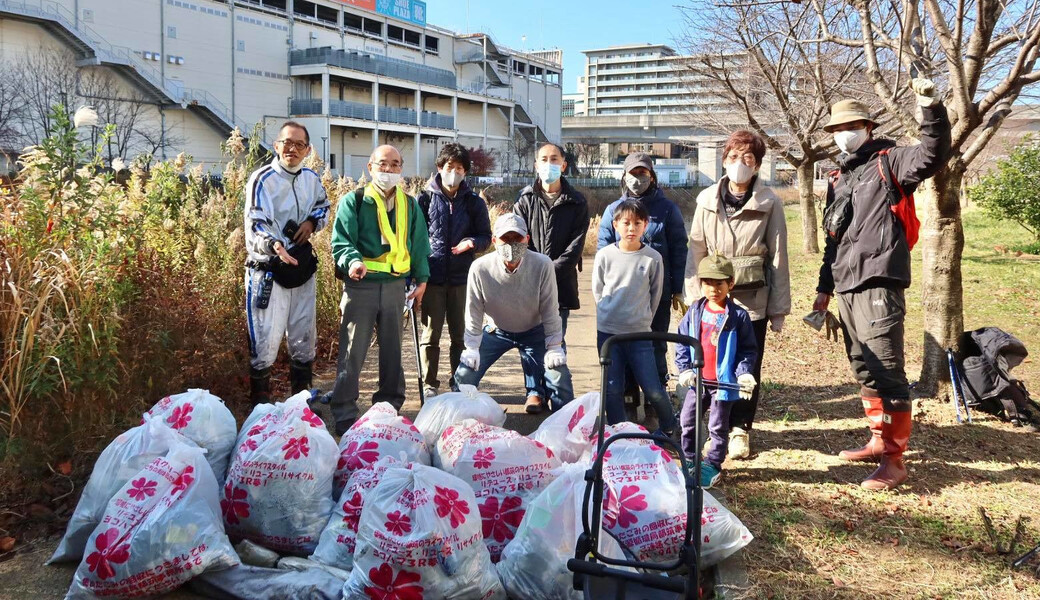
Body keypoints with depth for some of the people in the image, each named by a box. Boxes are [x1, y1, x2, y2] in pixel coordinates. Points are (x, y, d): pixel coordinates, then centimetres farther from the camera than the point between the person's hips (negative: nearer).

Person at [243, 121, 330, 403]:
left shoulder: (312, 179, 6)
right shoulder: (263, 179, -12)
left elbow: (323, 206, 24)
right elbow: (255, 225, -19)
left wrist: (312, 222, 1)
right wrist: (273, 245, -39)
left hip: (302, 267, 6)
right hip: (268, 270, -6)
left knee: (304, 337, 15)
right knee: (265, 339, -5)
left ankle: (302, 395, 30)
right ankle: (260, 401, 9)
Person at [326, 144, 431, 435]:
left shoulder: (410, 205, 12)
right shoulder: (354, 201, -1)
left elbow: (419, 245, 18)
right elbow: (341, 241, -9)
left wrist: (421, 279, 12)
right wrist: (352, 261, -29)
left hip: (395, 286, 4)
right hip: (361, 285, -4)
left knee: (392, 350, 12)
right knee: (353, 352, -2)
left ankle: (389, 407, 25)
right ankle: (344, 414, 6)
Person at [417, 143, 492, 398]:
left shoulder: (474, 202, 5)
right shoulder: (426, 198, 2)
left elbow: (486, 236, 9)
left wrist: (472, 243, -14)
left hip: (462, 277, 1)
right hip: (432, 277, -1)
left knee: (461, 335, 8)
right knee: (430, 334, 5)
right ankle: (430, 385, 17)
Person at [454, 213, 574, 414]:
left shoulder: (542, 265, -27)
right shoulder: (480, 268, -26)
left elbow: (549, 309, -16)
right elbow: (474, 311, -13)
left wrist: (555, 347, -13)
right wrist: (472, 347, -11)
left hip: (535, 331, 0)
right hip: (496, 330, 1)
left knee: (558, 375, -14)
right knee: (465, 374, -7)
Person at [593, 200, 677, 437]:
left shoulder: (653, 258, -4)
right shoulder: (605, 255, -2)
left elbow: (655, 294, 8)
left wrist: (642, 319, 11)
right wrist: (610, 315, 10)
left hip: (640, 333, -1)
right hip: (607, 331, 1)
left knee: (653, 389, -2)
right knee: (612, 389, 4)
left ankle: (668, 428, 25)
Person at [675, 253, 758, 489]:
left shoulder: (738, 316, -9)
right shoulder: (694, 312, 0)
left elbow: (748, 350, -4)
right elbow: (682, 343, 4)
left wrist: (744, 374, -17)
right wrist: (684, 369, -5)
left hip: (724, 382, -4)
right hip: (697, 380, 4)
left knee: (718, 426, 9)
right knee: (688, 421, 13)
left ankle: (712, 465, 22)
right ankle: (690, 460, 29)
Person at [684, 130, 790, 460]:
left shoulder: (769, 203, -1)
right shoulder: (708, 201, 4)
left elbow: (778, 257, 0)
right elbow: (696, 252, 5)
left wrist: (779, 309, 0)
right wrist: (694, 298, 2)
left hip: (753, 298, -1)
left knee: (748, 367, 3)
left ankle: (740, 427, 20)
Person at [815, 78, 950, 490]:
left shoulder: (888, 162, 1)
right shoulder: (838, 179, 20)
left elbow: (933, 155, -20)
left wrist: (930, 107, -31)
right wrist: (825, 287, 23)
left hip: (878, 285, -8)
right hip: (846, 289, 8)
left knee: (885, 373, -9)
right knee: (864, 372, 14)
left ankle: (894, 460, -4)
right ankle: (879, 440, 25)